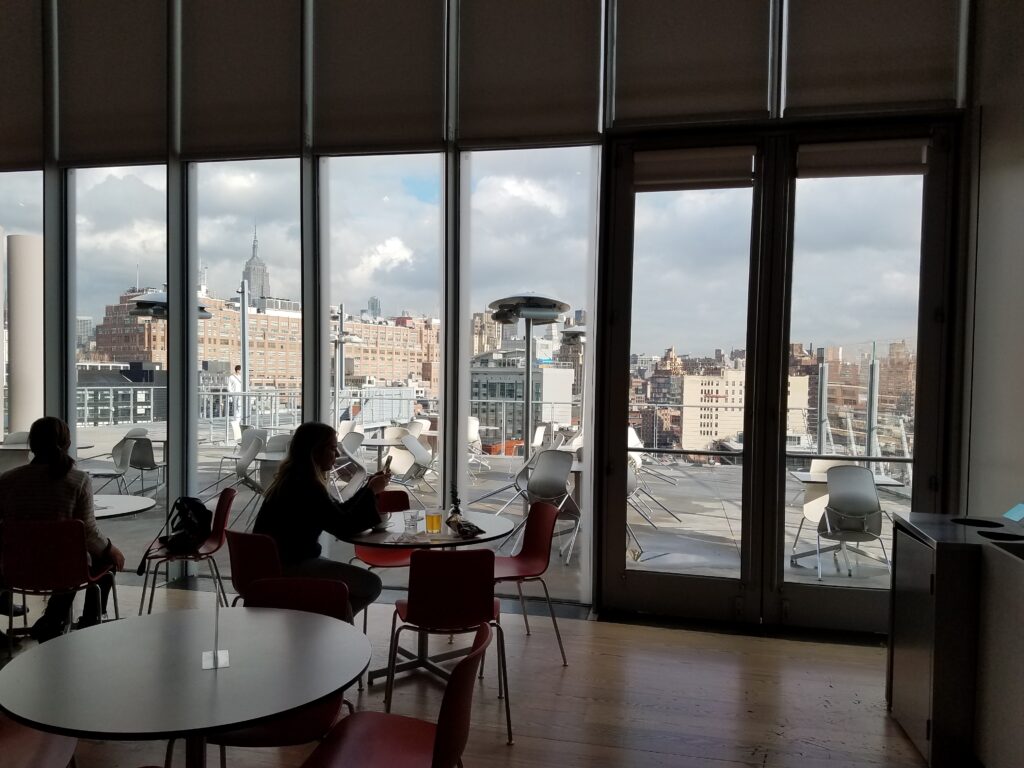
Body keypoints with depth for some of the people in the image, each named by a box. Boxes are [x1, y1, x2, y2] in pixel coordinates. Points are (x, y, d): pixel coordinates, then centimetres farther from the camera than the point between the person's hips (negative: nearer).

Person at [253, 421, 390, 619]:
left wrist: (369, 487, 4)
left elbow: (339, 511, 12)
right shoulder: (304, 486, -22)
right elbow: (344, 528, -21)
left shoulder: (294, 478, 8)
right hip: (287, 568, -11)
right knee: (371, 584, -13)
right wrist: (371, 492, -13)